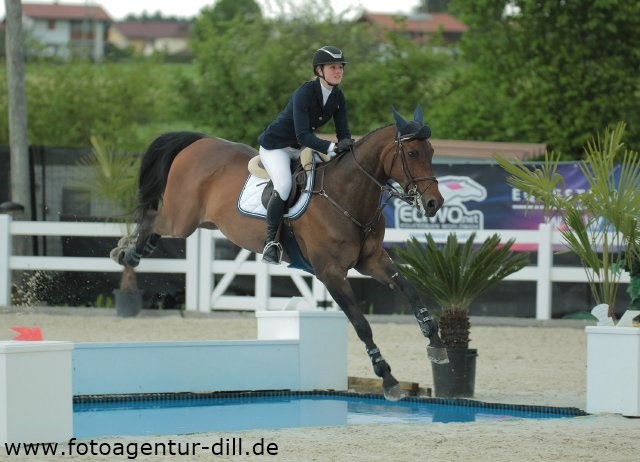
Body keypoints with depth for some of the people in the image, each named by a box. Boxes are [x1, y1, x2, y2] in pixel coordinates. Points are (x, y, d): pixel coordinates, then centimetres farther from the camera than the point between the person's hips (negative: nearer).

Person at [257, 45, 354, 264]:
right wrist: (332, 148, -47)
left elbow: (343, 133, -5)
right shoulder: (304, 93, -28)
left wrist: (349, 150, -27)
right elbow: (303, 135, -35)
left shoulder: (338, 97, -6)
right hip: (275, 145, -8)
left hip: (301, 147, 8)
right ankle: (271, 242, -21)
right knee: (284, 185, -31)